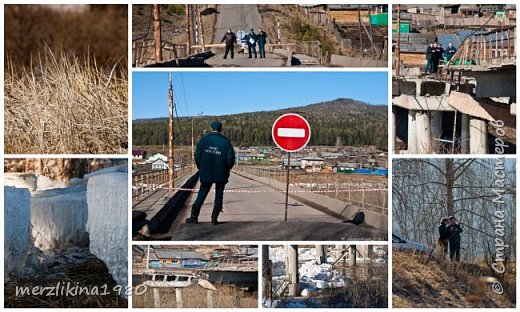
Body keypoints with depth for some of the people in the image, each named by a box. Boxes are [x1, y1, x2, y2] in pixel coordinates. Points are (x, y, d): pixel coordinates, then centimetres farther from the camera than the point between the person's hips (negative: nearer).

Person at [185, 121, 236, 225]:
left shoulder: (204, 140, -1)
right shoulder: (225, 141, -4)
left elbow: (197, 156, -1)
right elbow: (231, 158, -8)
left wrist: (201, 168, 12)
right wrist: (226, 169, 8)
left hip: (206, 173, 1)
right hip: (221, 174, -1)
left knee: (202, 194, 11)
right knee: (219, 195, 9)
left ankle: (194, 216, 10)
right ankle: (214, 218, 6)